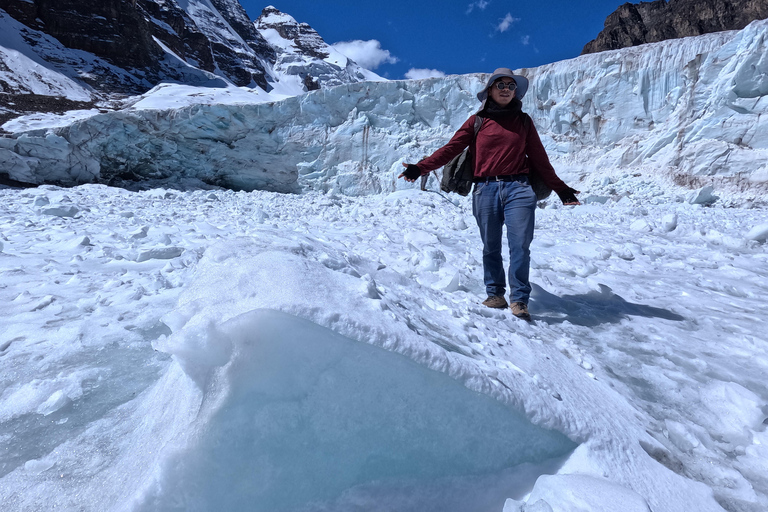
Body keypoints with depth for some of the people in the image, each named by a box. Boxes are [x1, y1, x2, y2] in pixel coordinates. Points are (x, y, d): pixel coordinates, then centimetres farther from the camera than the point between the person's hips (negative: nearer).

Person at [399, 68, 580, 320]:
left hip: (518, 189, 1)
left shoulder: (523, 121, 15)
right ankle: (495, 294, 20)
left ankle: (519, 299, 3)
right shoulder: (477, 121, 11)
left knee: (520, 245, -8)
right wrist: (420, 168, -8)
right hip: (486, 190, 0)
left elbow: (540, 159, 19)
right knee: (490, 247, 5)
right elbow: (450, 149, 3)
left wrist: (560, 189, 20)